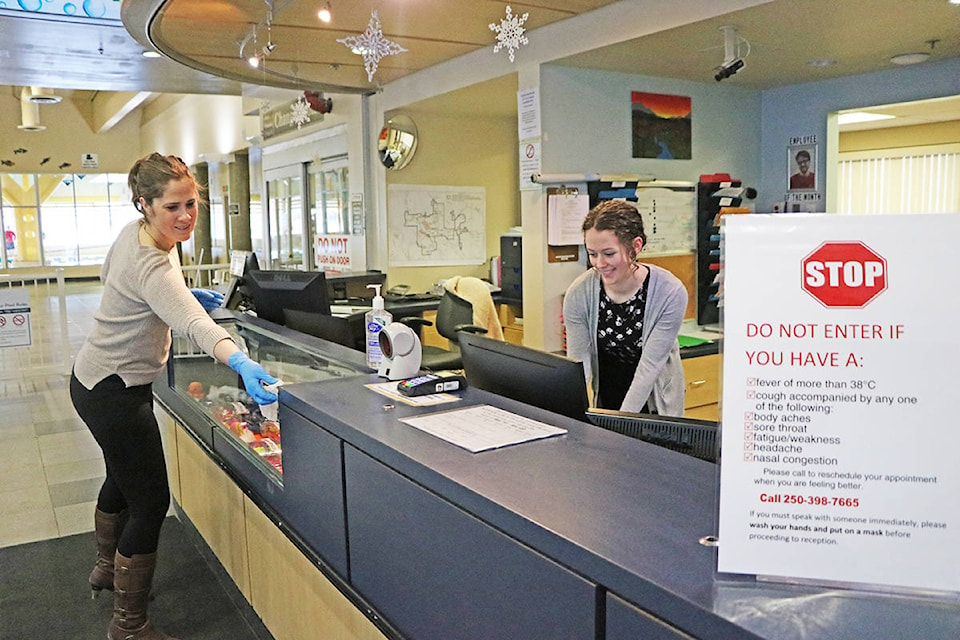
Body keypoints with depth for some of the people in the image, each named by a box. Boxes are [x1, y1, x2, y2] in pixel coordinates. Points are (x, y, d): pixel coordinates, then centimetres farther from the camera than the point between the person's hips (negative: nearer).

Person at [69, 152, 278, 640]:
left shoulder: (135, 232, -2)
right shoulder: (151, 267, -32)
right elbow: (195, 325, -49)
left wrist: (183, 293, 7)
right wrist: (242, 364, -66)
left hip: (97, 378, 10)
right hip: (113, 392, -10)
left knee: (122, 477, 29)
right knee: (151, 503, -3)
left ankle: (107, 569, 53)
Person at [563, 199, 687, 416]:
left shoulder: (670, 293, -17)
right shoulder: (578, 294, -12)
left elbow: (649, 366, -18)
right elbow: (579, 365, -12)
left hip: (654, 405, -1)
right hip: (601, 405, 1)